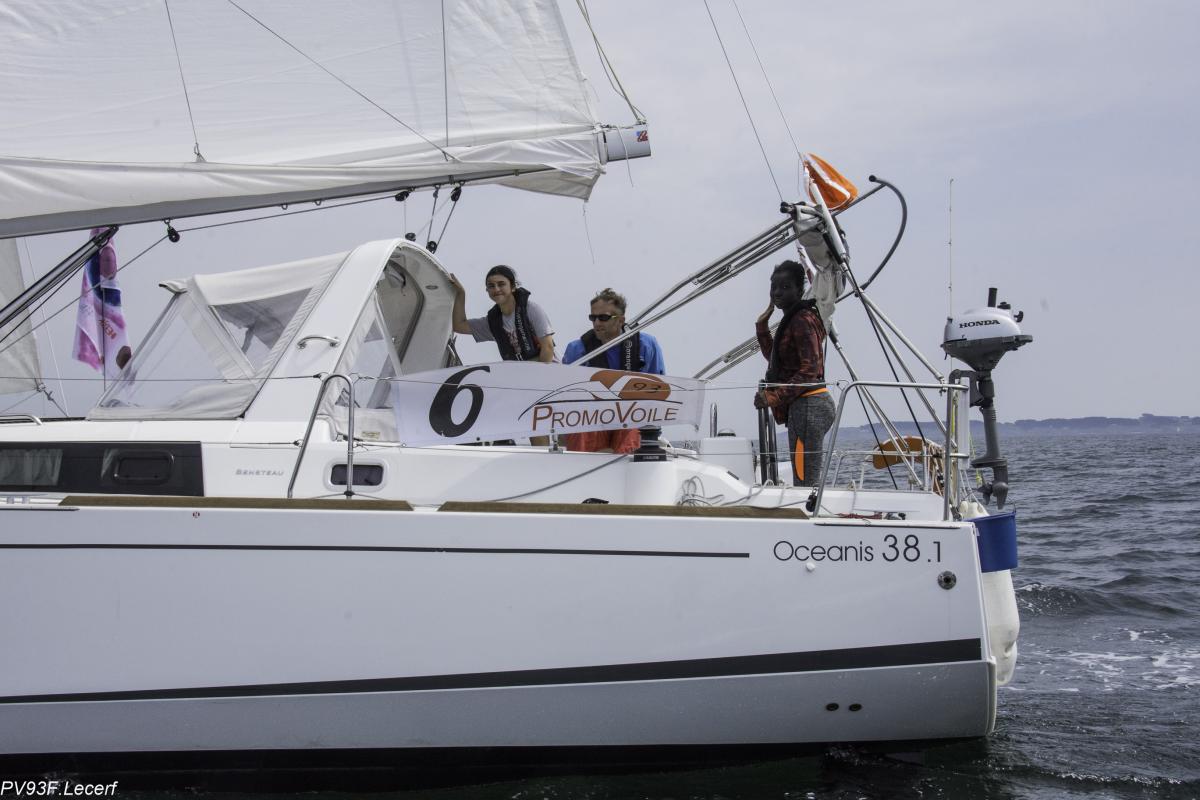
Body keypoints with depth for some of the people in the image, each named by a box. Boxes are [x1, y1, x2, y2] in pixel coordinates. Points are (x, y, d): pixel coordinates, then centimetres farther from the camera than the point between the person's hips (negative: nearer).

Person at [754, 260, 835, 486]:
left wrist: (774, 397, -21)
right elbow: (774, 357, 32)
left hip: (806, 406, -11)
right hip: (814, 404, 11)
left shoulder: (802, 319, -11)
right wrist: (762, 325, 21)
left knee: (805, 483, -14)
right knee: (810, 483, 11)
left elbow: (810, 369, -19)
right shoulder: (793, 319, 20)